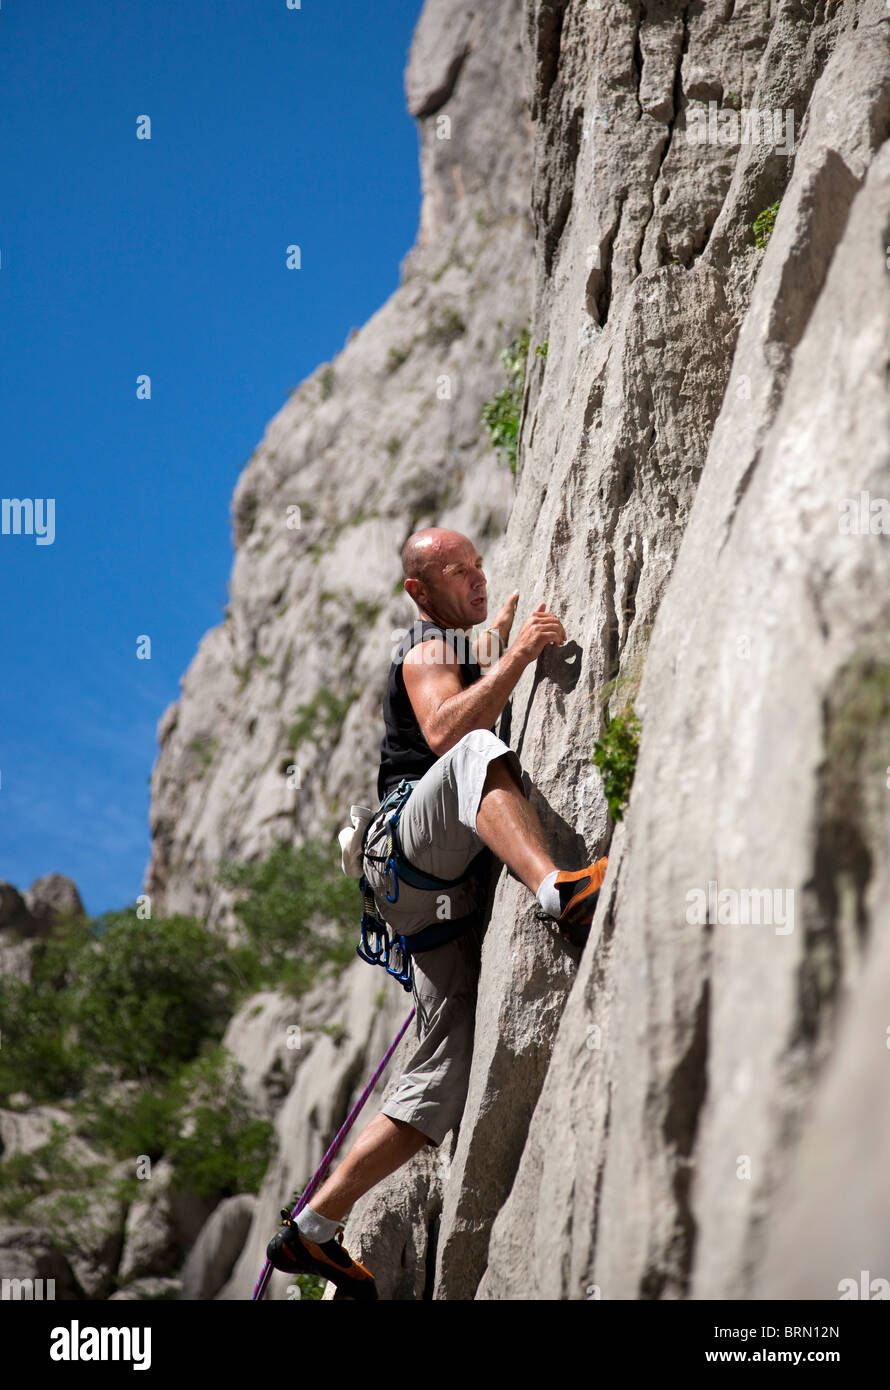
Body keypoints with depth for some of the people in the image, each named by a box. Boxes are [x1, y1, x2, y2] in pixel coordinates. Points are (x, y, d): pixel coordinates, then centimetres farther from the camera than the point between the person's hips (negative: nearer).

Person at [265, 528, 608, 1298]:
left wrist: (504, 628, 43)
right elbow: (444, 732, -20)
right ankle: (563, 892, -65)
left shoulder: (473, 652, 31)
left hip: (451, 892, 8)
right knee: (479, 755, -39)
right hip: (410, 848, -8)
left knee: (449, 1077, -1)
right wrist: (518, 656, -25)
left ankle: (314, 1228, 4)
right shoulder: (427, 650, 3)